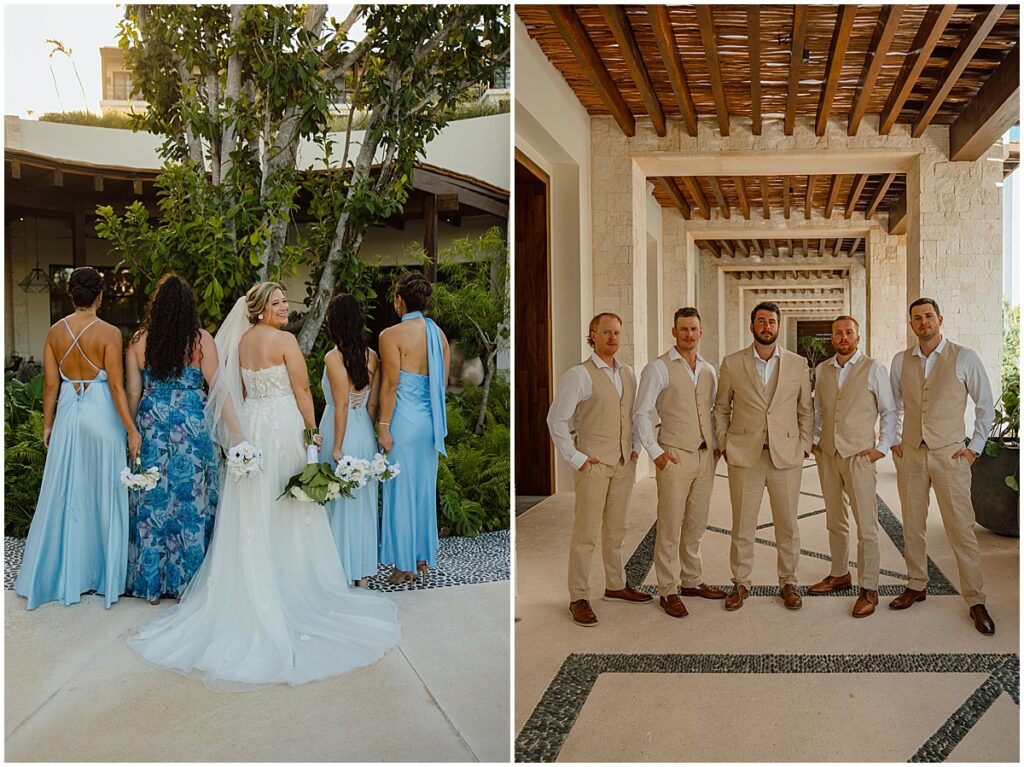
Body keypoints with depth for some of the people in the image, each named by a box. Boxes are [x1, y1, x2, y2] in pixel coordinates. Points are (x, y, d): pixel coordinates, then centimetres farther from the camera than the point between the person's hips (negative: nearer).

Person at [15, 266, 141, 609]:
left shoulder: (55, 331, 1)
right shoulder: (109, 333, -12)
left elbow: (50, 384, 4)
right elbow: (116, 386, -14)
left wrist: (48, 425, 14)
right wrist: (131, 429, -9)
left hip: (68, 413, 4)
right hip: (102, 414, -4)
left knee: (64, 494, 13)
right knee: (105, 494, 7)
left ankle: (62, 576, 23)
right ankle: (105, 576, 17)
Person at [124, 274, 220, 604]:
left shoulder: (139, 341, 1)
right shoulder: (201, 339, -6)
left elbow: (133, 392, 4)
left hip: (151, 424, 2)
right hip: (192, 425, -2)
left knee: (151, 501, 9)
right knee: (192, 500, 7)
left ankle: (152, 584, 18)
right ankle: (187, 580, 14)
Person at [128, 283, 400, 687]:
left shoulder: (241, 341, 9)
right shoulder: (285, 340, -11)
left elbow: (236, 393, 14)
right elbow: (301, 390, -11)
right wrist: (311, 430, -3)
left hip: (251, 427, 6)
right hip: (283, 425, -6)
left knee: (252, 516, 11)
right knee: (286, 514, 4)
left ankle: (251, 594, 20)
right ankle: (290, 589, 12)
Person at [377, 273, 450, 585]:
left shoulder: (392, 335, -12)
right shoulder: (439, 334, 7)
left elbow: (390, 385, -15)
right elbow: (442, 383, 10)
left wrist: (383, 427, -11)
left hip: (403, 420, -6)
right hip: (431, 421, 6)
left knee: (401, 490, 4)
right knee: (425, 488, 15)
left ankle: (404, 565, 13)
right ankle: (424, 558, 26)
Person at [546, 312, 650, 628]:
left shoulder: (628, 373, 11)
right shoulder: (579, 375, -9)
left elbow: (636, 413, 22)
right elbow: (556, 419, -11)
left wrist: (635, 447, 11)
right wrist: (576, 457, -12)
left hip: (624, 464, 6)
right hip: (594, 464, -6)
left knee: (615, 530, 16)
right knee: (586, 533, -3)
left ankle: (616, 585, 29)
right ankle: (579, 599, 5)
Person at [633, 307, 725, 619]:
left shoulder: (709, 370, 13)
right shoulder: (658, 368, -5)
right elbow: (641, 414, -7)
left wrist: (717, 445, 10)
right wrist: (655, 452, -11)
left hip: (706, 456, 6)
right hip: (675, 456, -5)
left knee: (696, 524, 13)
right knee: (670, 526, -2)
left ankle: (692, 581, 26)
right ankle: (668, 591, 7)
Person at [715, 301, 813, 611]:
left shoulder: (798, 364, 6)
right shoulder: (732, 363, 4)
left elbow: (806, 410, 10)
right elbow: (721, 408, 10)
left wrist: (803, 447, 2)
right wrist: (724, 445, 3)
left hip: (786, 455, 1)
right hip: (744, 455, 0)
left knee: (788, 525, 7)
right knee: (742, 524, 4)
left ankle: (788, 582, 22)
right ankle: (740, 583, 17)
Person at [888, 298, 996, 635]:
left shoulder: (964, 358, -4)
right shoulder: (901, 361, 5)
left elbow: (986, 405, 2)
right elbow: (891, 405, 16)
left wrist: (975, 447, -1)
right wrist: (892, 442, 10)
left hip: (950, 455, -3)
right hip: (910, 455, 3)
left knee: (962, 529, -2)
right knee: (912, 526, 10)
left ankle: (976, 601, 7)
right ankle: (916, 586, 24)